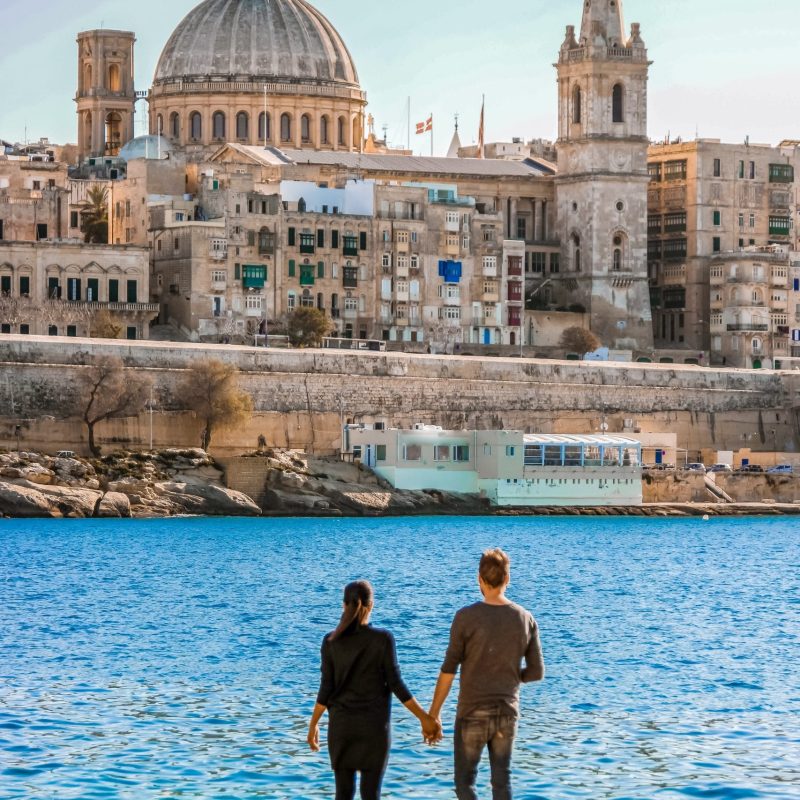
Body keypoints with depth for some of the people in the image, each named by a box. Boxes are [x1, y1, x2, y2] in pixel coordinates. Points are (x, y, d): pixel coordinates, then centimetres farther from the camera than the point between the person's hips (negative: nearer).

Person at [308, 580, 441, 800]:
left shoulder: (331, 642, -4)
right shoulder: (383, 639, -10)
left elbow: (326, 688, -3)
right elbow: (396, 684, -10)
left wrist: (313, 724, 9)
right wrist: (424, 718, -4)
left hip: (342, 724, 2)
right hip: (374, 725, -2)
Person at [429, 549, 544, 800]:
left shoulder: (466, 618, -13)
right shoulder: (525, 619, -2)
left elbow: (449, 670, -10)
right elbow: (537, 672, 2)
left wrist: (434, 712, -1)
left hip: (472, 715, -3)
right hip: (507, 714, 3)